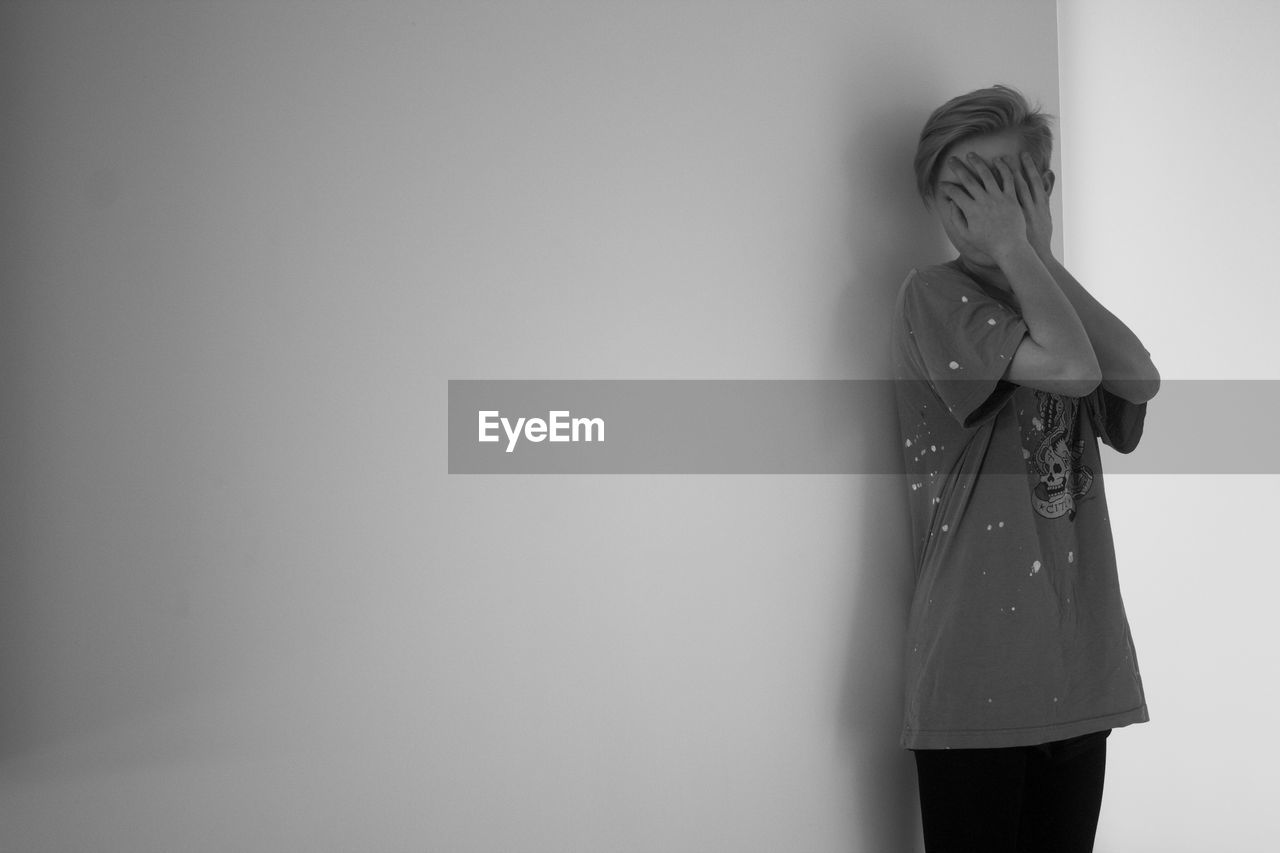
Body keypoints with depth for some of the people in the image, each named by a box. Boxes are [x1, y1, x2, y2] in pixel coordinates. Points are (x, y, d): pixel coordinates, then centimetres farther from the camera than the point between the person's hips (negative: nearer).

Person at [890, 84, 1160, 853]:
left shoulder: (1050, 301, 15)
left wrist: (1037, 250, -4)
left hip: (1077, 672, 6)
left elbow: (1139, 380, -6)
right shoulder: (935, 296, -5)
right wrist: (1010, 248, -10)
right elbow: (1072, 368, -19)